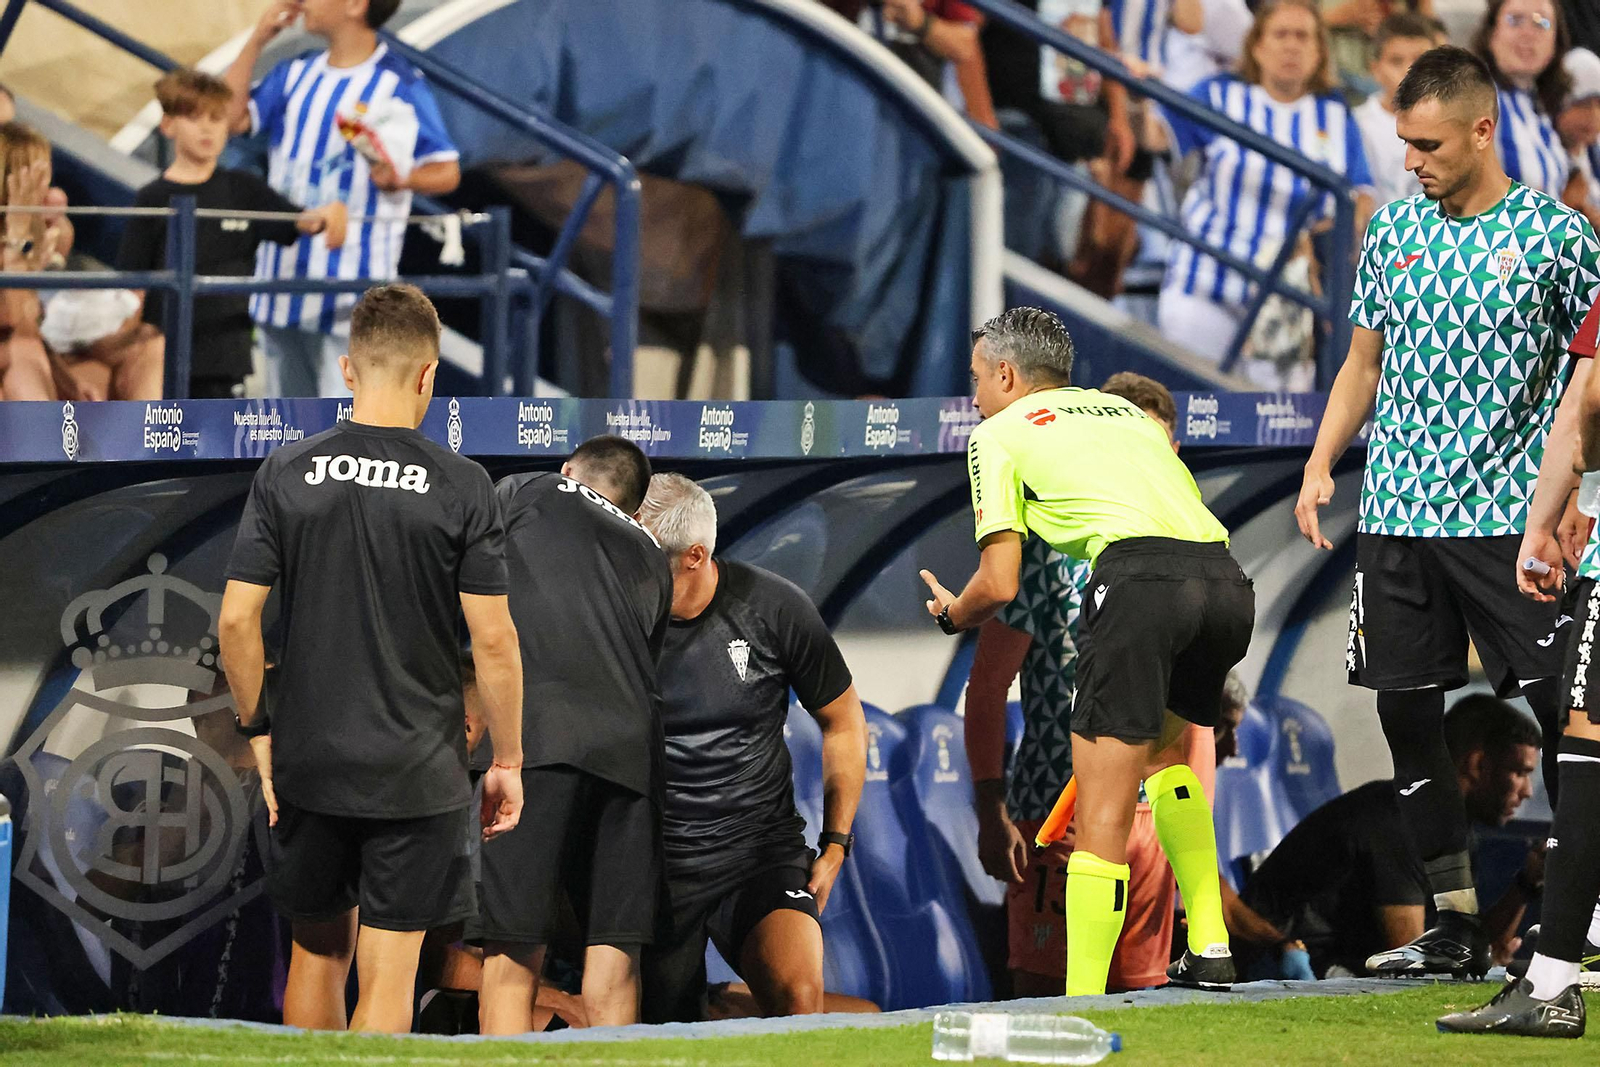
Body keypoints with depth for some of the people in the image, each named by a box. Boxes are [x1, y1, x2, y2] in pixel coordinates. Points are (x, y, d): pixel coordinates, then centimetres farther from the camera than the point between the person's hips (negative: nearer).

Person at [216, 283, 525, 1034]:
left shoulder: (286, 474, -2)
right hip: (417, 772, -3)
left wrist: (257, 729, 8)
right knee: (387, 976, -1)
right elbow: (493, 638, -9)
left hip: (308, 766, 3)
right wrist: (507, 760, 1)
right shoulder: (460, 487, -8)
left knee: (316, 952, 18)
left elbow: (236, 619, -5)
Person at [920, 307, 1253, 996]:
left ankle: (1082, 1006, -10)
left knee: (1103, 816, -5)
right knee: (1162, 750, 30)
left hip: (1139, 577, -6)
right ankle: (1210, 951, 24)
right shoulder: (1126, 412, 34)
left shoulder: (1000, 434, 17)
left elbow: (1000, 585, 11)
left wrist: (952, 614, 33)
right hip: (1226, 575, 6)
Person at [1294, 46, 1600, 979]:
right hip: (1397, 511, 5)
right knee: (1407, 713, 4)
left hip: (1510, 516, -5)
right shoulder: (1394, 230, 10)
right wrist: (1321, 465, 7)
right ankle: (1458, 926, 12)